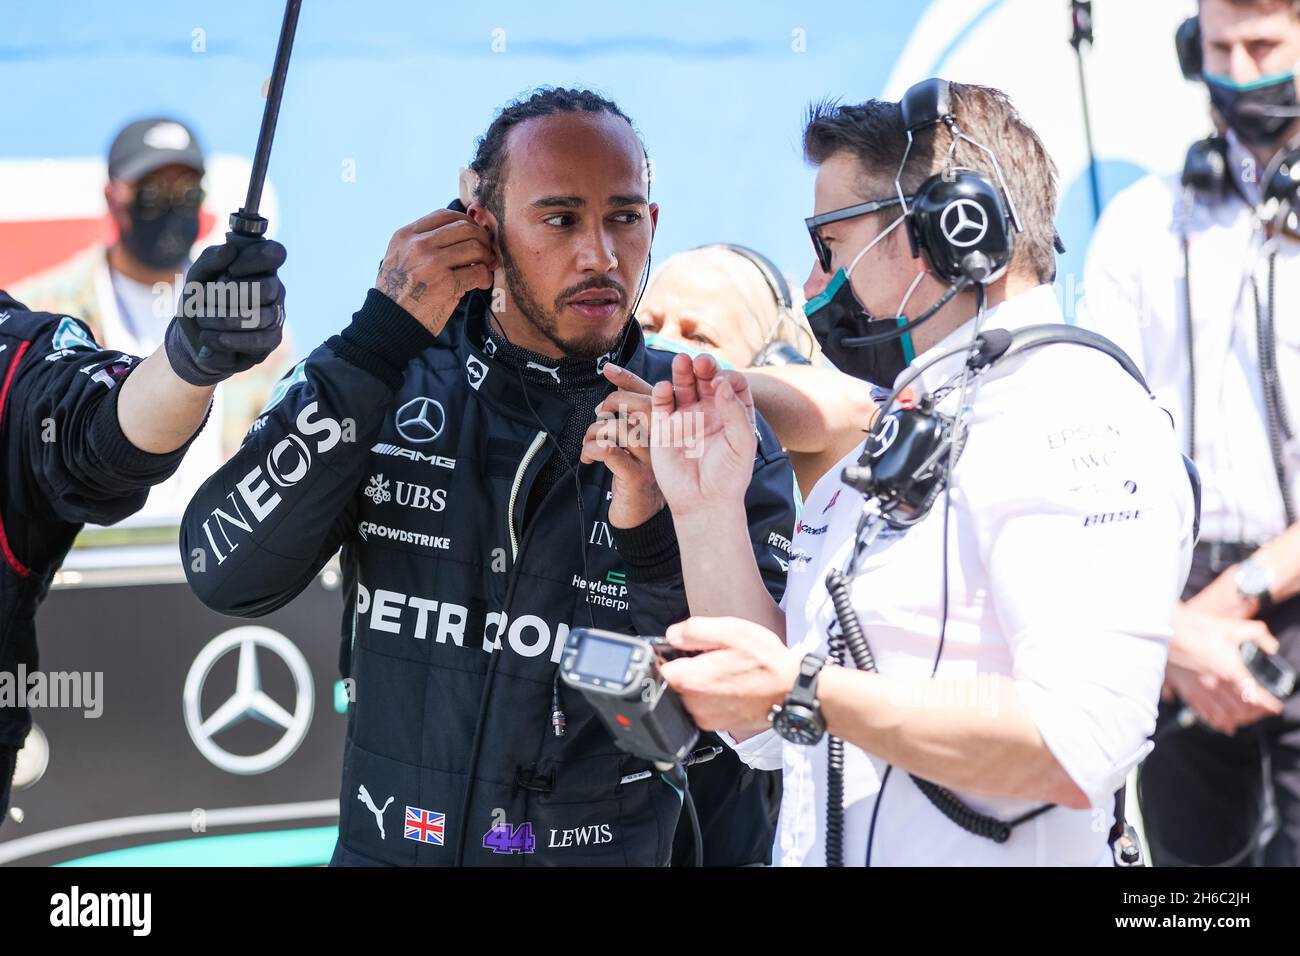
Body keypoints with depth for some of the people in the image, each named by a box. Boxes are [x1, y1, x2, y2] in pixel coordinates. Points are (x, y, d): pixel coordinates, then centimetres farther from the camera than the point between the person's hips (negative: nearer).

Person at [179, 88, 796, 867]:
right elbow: (225, 573, -18)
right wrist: (381, 336, -21)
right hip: (388, 844, 1)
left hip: (616, 847, -1)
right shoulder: (393, 385, -6)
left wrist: (658, 538, -27)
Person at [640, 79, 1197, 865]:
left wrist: (803, 691, -23)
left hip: (981, 856, -8)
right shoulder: (905, 433, 11)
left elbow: (1078, 748, -27)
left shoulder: (1073, 416, -15)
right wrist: (708, 508, 1)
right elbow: (767, 735, 11)